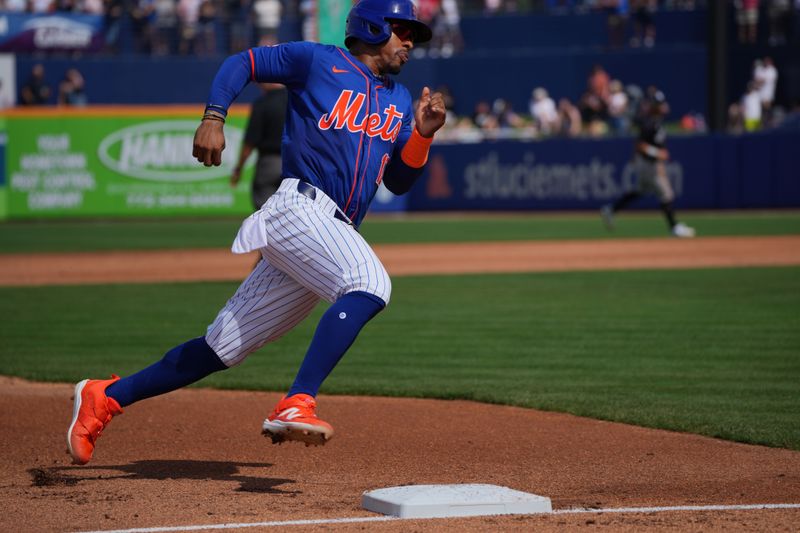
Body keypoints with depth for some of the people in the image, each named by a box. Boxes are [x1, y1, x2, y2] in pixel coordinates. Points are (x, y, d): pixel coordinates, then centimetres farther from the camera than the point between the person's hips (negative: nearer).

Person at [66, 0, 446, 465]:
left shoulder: (399, 100, 24)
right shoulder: (319, 61, 6)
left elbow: (400, 182, 20)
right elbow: (243, 62, 10)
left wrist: (423, 133, 3)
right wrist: (214, 117, -5)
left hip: (334, 236, 7)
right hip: (299, 206, -7)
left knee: (224, 347, 6)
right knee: (370, 282, -34)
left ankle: (104, 398, 16)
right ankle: (296, 405, -40)